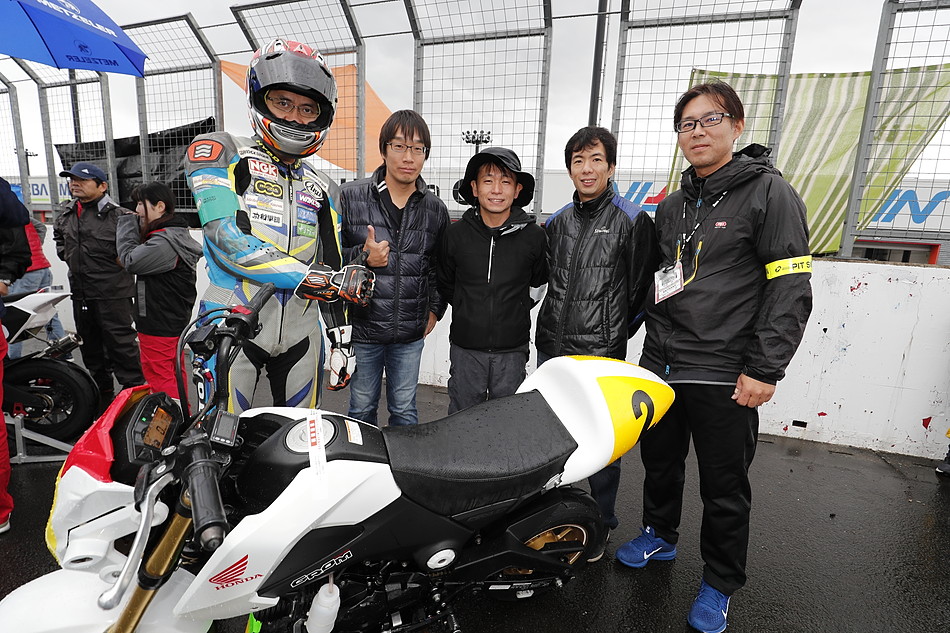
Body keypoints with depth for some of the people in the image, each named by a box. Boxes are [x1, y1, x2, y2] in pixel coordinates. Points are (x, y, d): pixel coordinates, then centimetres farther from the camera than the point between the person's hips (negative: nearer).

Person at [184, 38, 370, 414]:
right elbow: (227, 237, -13)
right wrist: (309, 277, -18)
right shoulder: (219, 151, 2)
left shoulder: (323, 189, 14)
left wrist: (342, 339, 11)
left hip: (299, 333, 4)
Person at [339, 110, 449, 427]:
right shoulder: (350, 196, -5)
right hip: (362, 328, -1)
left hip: (410, 333, 2)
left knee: (405, 410, 15)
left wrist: (435, 310, 8)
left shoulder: (435, 209, 3)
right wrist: (362, 257, -19)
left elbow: (441, 266, 15)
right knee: (362, 410, 16)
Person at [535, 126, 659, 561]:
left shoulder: (632, 220, -5)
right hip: (551, 349, 5)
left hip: (602, 354, -5)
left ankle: (601, 526, 29)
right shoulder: (557, 222, 10)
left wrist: (615, 333, 1)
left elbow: (643, 289, -3)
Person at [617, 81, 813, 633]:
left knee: (725, 489, 9)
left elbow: (791, 290, -12)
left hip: (725, 375, -5)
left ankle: (720, 585, 31)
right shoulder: (673, 206, 13)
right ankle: (660, 536, 44)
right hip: (661, 365, 6)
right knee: (660, 463, 20)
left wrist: (765, 369, -17)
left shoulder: (770, 193, -6)